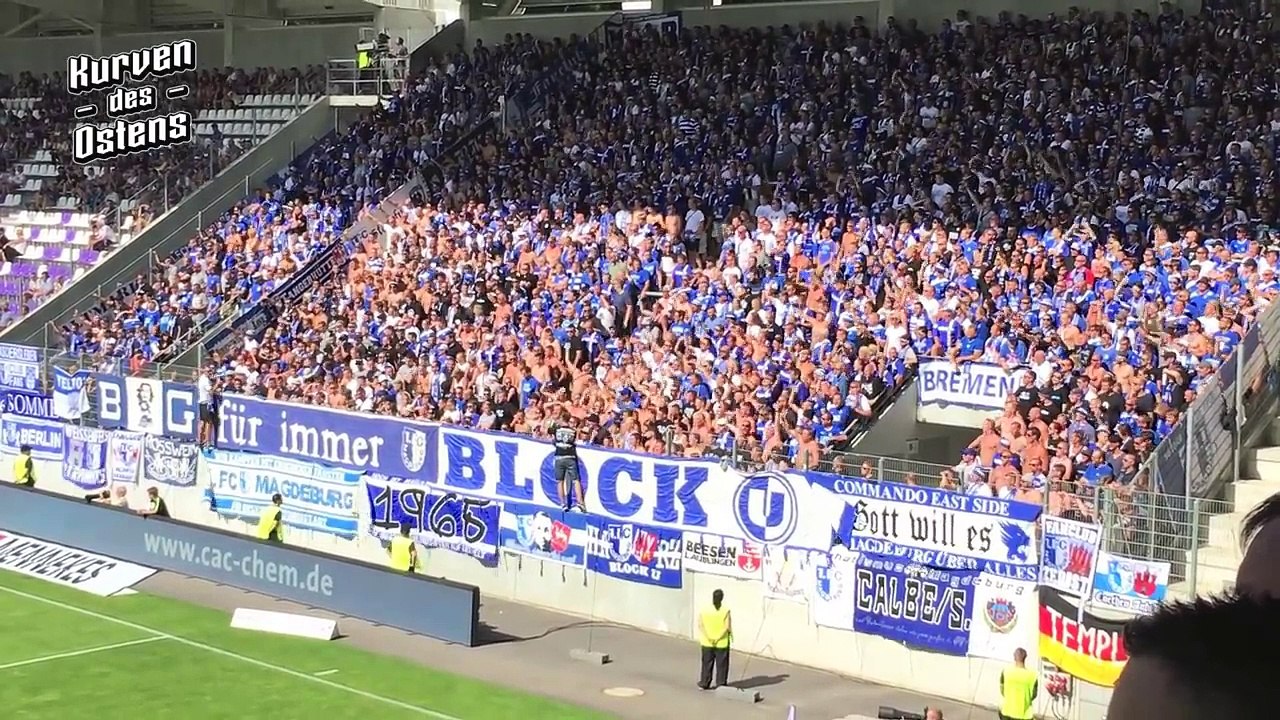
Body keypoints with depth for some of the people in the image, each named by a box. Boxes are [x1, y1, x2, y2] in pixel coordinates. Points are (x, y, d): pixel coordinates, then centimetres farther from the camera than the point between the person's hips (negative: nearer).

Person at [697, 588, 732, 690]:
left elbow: (700, 624, -8)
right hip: (722, 643, -2)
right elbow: (727, 627, -16)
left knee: (707, 663, 14)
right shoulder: (725, 611, -11)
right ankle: (721, 684, 11)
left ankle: (704, 683, 21)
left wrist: (709, 637, -12)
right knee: (721, 664, 8)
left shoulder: (704, 609, -4)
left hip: (707, 643, 2)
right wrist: (718, 638, -13)